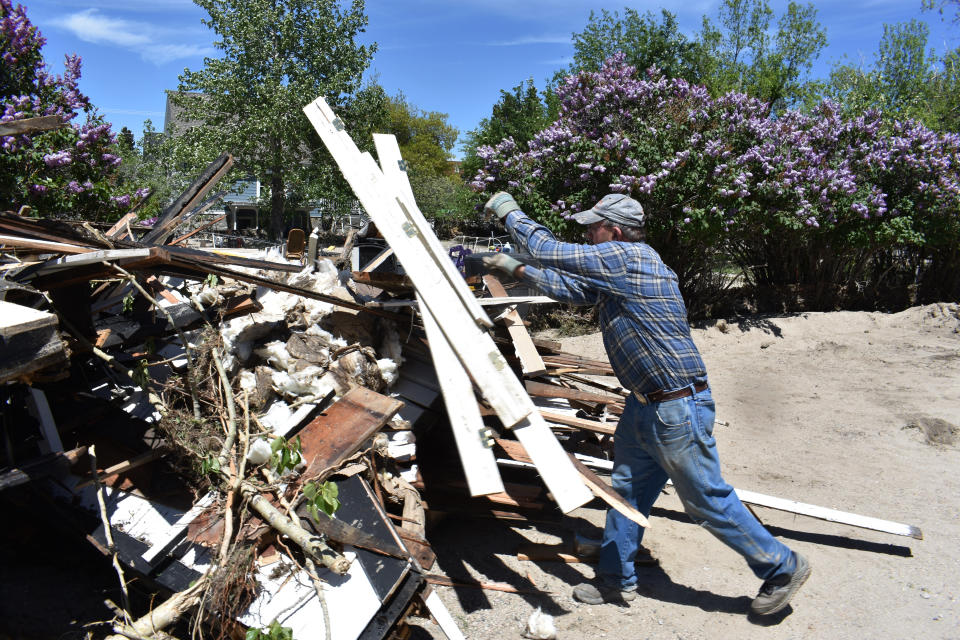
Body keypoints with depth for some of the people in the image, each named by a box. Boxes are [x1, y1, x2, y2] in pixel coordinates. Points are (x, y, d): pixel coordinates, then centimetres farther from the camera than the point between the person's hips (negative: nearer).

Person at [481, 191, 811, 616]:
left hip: (677, 409, -10)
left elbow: (550, 252, -17)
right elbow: (571, 289, 19)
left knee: (707, 500, 5)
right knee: (627, 488, 16)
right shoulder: (618, 269, 9)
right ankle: (617, 581, 32)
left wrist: (510, 212, -2)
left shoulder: (625, 257, -20)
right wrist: (515, 269, 18)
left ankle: (782, 568, 27)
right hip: (644, 405, 10)